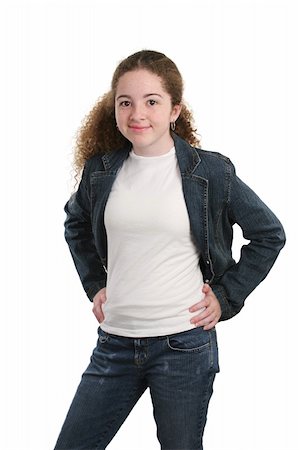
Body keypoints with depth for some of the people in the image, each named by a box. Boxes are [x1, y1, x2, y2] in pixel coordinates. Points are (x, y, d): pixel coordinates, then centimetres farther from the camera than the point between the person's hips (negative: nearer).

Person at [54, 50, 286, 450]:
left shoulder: (210, 172, -7)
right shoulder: (101, 170, 2)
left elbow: (270, 234, 4)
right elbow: (76, 224, 23)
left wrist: (227, 297, -2)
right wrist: (94, 284, 12)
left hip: (185, 343, -3)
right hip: (115, 342, 3)